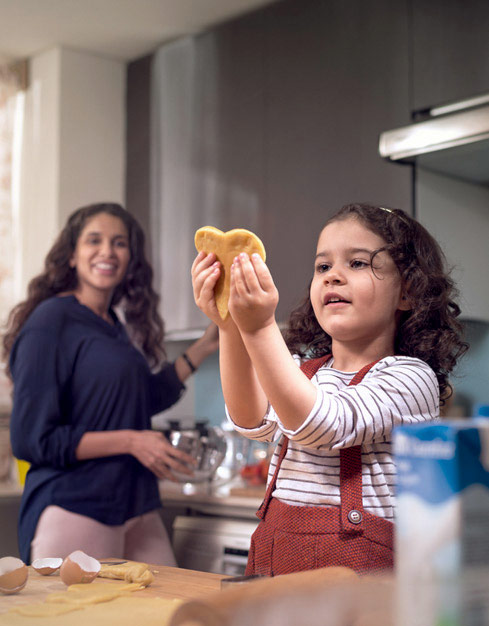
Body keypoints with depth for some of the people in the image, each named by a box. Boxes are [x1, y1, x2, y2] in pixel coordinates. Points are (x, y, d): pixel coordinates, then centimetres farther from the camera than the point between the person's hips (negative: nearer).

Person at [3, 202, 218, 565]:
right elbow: (31, 438, -13)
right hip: (74, 513, -7)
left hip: (137, 508, 7)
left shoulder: (117, 327, 13)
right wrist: (130, 441, -15)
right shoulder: (51, 321, -9)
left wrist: (204, 347, 24)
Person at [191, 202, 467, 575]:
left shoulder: (411, 377, -3)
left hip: (358, 565, -4)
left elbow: (321, 425, -18)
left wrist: (260, 327, -24)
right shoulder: (301, 370, 15)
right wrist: (231, 328, -17)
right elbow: (256, 420, -5)